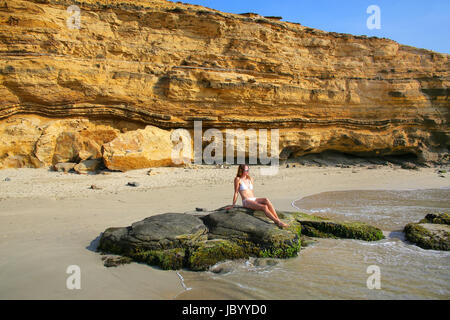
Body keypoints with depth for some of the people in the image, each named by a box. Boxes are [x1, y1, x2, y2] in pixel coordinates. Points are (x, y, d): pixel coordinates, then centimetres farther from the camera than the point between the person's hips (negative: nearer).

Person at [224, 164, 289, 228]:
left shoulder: (250, 179, 19)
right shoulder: (238, 179, 1)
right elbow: (236, 192, 0)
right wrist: (233, 205, 0)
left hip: (254, 199, 5)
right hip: (246, 201, -5)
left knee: (266, 200, -28)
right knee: (264, 207, -29)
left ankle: (277, 219, -34)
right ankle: (278, 222, -30)